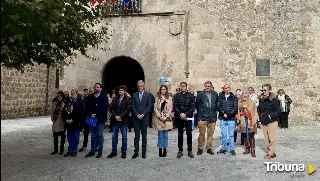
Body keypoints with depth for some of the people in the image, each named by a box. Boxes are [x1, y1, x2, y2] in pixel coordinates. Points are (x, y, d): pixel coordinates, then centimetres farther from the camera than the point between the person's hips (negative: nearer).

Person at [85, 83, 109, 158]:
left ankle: (100, 151, 8)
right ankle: (92, 151, 18)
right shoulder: (90, 97, 11)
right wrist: (91, 114, -12)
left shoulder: (104, 96, 0)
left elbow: (105, 107, -9)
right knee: (93, 135, 10)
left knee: (100, 135, 1)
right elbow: (87, 107, 5)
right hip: (92, 118, 4)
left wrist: (96, 114, -11)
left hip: (100, 119, -4)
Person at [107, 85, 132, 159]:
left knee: (124, 137, 5)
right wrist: (116, 116, -9)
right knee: (114, 136, 8)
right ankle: (114, 152, 18)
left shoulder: (128, 99, -2)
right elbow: (111, 108, 6)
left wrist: (120, 116, -14)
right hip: (116, 120, 4)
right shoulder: (115, 99, 10)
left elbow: (128, 109, -10)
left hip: (124, 120, -4)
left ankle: (124, 152, 15)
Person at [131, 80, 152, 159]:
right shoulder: (134, 95, 9)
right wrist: (137, 114, -9)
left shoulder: (148, 95, 3)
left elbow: (149, 106, -3)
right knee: (136, 135, 3)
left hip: (144, 117, -1)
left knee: (144, 135, 5)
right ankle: (136, 151, 7)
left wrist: (142, 115, -11)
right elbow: (133, 106, 4)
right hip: (136, 117, 1)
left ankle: (144, 151, 11)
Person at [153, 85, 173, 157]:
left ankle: (165, 149, 13)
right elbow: (155, 108, 1)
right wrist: (160, 116, -9)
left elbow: (170, 109, 1)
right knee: (160, 135, 2)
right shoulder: (157, 98, 4)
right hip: (159, 119, 0)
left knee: (165, 135, 5)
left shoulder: (169, 98, 4)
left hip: (167, 119, 0)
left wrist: (166, 117, -9)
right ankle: (160, 149, 10)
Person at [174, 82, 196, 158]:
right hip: (179, 117, 1)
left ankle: (190, 151, 11)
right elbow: (175, 106, -1)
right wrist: (180, 114, -13)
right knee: (180, 134, 7)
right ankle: (180, 150, 15)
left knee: (189, 134, 2)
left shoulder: (191, 95, 2)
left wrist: (186, 114, -14)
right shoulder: (177, 95, 5)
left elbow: (193, 107, -4)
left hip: (188, 117, -1)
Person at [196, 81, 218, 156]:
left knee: (210, 134, 8)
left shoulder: (215, 94, 7)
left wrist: (214, 113, 9)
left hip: (212, 118, 3)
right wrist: (200, 113, 6)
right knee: (202, 134, 1)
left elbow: (217, 105, 14)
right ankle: (200, 148, 12)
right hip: (202, 118, -2)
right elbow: (197, 105, 5)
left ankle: (209, 148, 20)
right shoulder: (200, 94, 0)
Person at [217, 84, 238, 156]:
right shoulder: (220, 97, 6)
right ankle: (224, 148, 19)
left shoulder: (234, 97, 3)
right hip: (222, 118, 2)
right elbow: (218, 106, 0)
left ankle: (232, 149, 11)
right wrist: (223, 113, -13)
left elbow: (235, 108, -4)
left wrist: (228, 114, -15)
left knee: (231, 135, 3)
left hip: (231, 119, -1)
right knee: (223, 135, 9)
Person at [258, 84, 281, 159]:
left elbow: (278, 111, -9)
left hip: (272, 121, -6)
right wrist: (260, 118, 12)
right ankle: (270, 151, 20)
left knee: (272, 138, -4)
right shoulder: (261, 99, 9)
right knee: (266, 138, 9)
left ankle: (271, 153, 4)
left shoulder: (274, 99, -9)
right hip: (263, 122, 6)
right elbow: (259, 110, 20)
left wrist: (270, 115, -17)